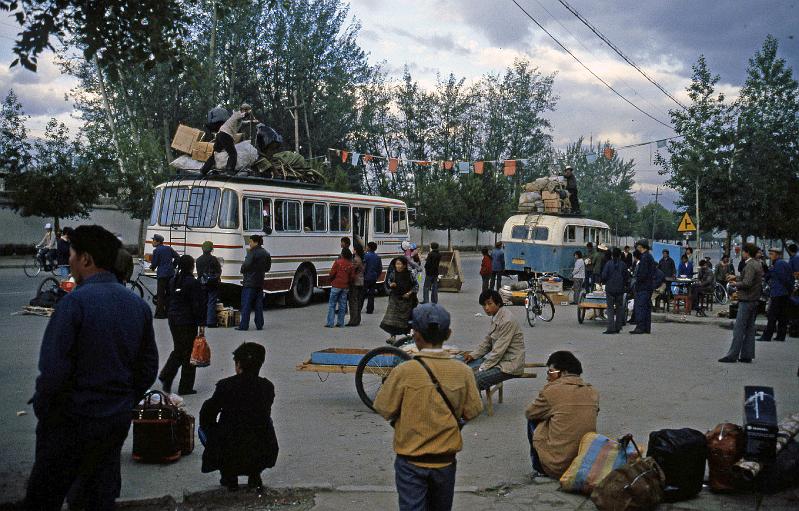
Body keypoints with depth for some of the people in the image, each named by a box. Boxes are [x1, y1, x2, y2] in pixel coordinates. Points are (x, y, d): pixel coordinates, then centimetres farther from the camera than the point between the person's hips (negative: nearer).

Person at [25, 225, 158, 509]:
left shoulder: (76, 302, -17)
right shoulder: (138, 304, 3)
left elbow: (54, 370, -20)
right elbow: (148, 367, 9)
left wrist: (42, 409, -5)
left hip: (72, 422, -6)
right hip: (118, 422, 6)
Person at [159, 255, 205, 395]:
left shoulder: (173, 280, 7)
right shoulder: (193, 283, -15)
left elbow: (169, 299, 15)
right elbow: (198, 305, -16)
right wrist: (201, 323, -11)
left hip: (173, 320, 7)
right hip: (188, 322, -7)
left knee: (178, 350, 20)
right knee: (188, 353, 3)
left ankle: (166, 376, 5)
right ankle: (185, 387, 8)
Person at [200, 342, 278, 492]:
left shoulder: (225, 386, -11)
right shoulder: (267, 387, -3)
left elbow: (206, 417, -1)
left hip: (229, 457, -2)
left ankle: (229, 477, 20)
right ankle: (255, 475, 22)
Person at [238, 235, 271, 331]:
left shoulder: (252, 253, -14)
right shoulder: (266, 254, 11)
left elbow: (246, 265, -20)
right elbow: (267, 268, 17)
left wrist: (242, 270, -1)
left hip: (249, 283, -7)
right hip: (260, 283, 7)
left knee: (246, 305, -3)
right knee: (258, 305, 11)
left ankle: (244, 325, -3)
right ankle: (259, 325, 11)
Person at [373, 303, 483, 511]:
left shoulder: (404, 372, -17)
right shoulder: (462, 371, -10)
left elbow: (384, 409, -9)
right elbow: (472, 410, -1)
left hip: (411, 462, -3)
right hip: (445, 462, 3)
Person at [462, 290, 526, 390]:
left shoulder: (507, 321, -23)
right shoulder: (495, 317, 6)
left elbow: (499, 350, -23)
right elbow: (488, 341, 16)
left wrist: (481, 369, -19)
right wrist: (473, 355, 2)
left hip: (510, 363, -10)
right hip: (497, 357, 10)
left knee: (476, 379, -24)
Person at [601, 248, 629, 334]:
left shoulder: (608, 264, -6)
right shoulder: (623, 264, -1)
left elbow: (604, 276, -8)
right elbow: (627, 277, 2)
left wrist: (604, 282, 11)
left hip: (610, 289, -2)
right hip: (620, 289, 2)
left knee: (610, 308, 0)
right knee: (619, 308, 11)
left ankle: (611, 328, -10)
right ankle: (618, 327, 13)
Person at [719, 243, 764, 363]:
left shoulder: (750, 265, -16)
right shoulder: (757, 264, 14)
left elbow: (747, 283, -23)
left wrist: (736, 284, -7)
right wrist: (737, 278, 16)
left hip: (747, 300, -10)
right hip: (754, 300, 10)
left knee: (739, 329, -7)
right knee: (749, 328, 10)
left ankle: (732, 355, -6)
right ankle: (747, 355, 13)